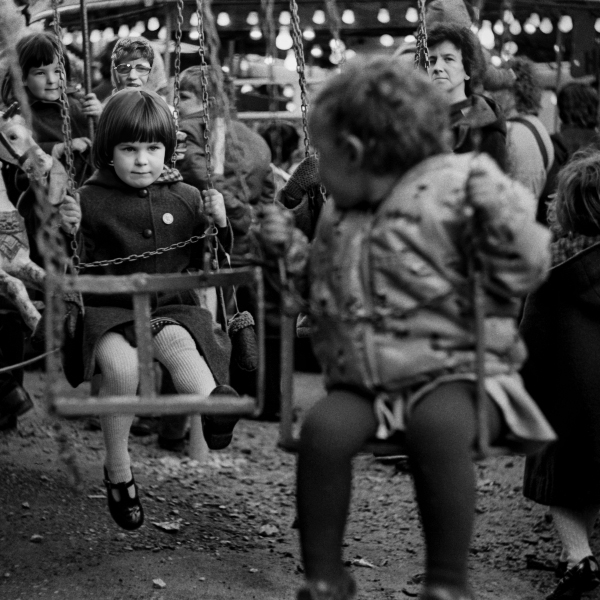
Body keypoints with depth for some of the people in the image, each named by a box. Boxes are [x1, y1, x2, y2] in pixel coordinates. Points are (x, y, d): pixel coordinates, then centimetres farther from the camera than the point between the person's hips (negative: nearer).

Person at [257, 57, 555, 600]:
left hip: (455, 373, -5)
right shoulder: (340, 217, 16)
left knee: (439, 425, -37)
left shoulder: (453, 185, -6)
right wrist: (290, 249, 17)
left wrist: (497, 207, -23)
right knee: (324, 428, -26)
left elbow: (524, 270, -9)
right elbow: (325, 291, 30)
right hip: (361, 382, 5)